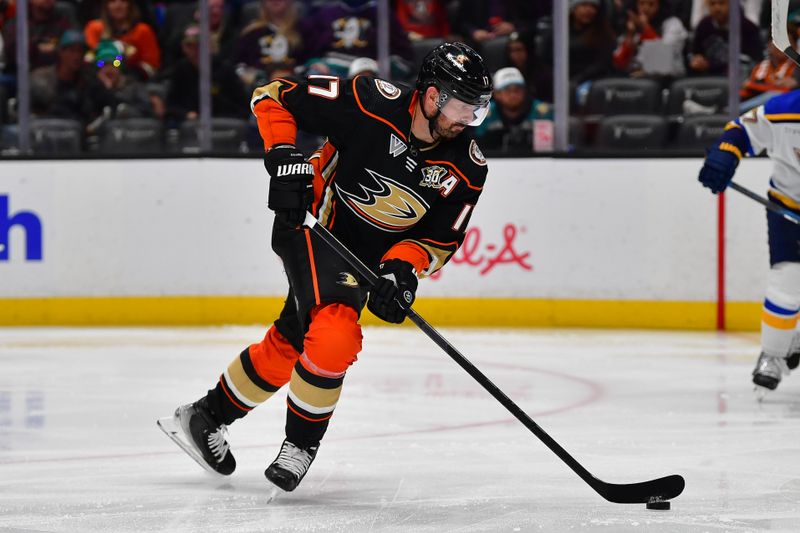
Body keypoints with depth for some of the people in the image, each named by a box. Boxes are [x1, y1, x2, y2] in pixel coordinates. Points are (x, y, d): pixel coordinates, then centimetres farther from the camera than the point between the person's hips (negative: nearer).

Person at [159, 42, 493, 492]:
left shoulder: (467, 168, -13)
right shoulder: (371, 102, -26)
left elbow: (441, 238, -4)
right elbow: (274, 98, -16)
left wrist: (403, 266, -23)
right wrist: (282, 156, -28)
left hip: (368, 253, 6)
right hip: (312, 224, -6)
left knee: (289, 345, 15)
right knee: (336, 335, -25)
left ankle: (206, 417, 35)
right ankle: (301, 445, -4)